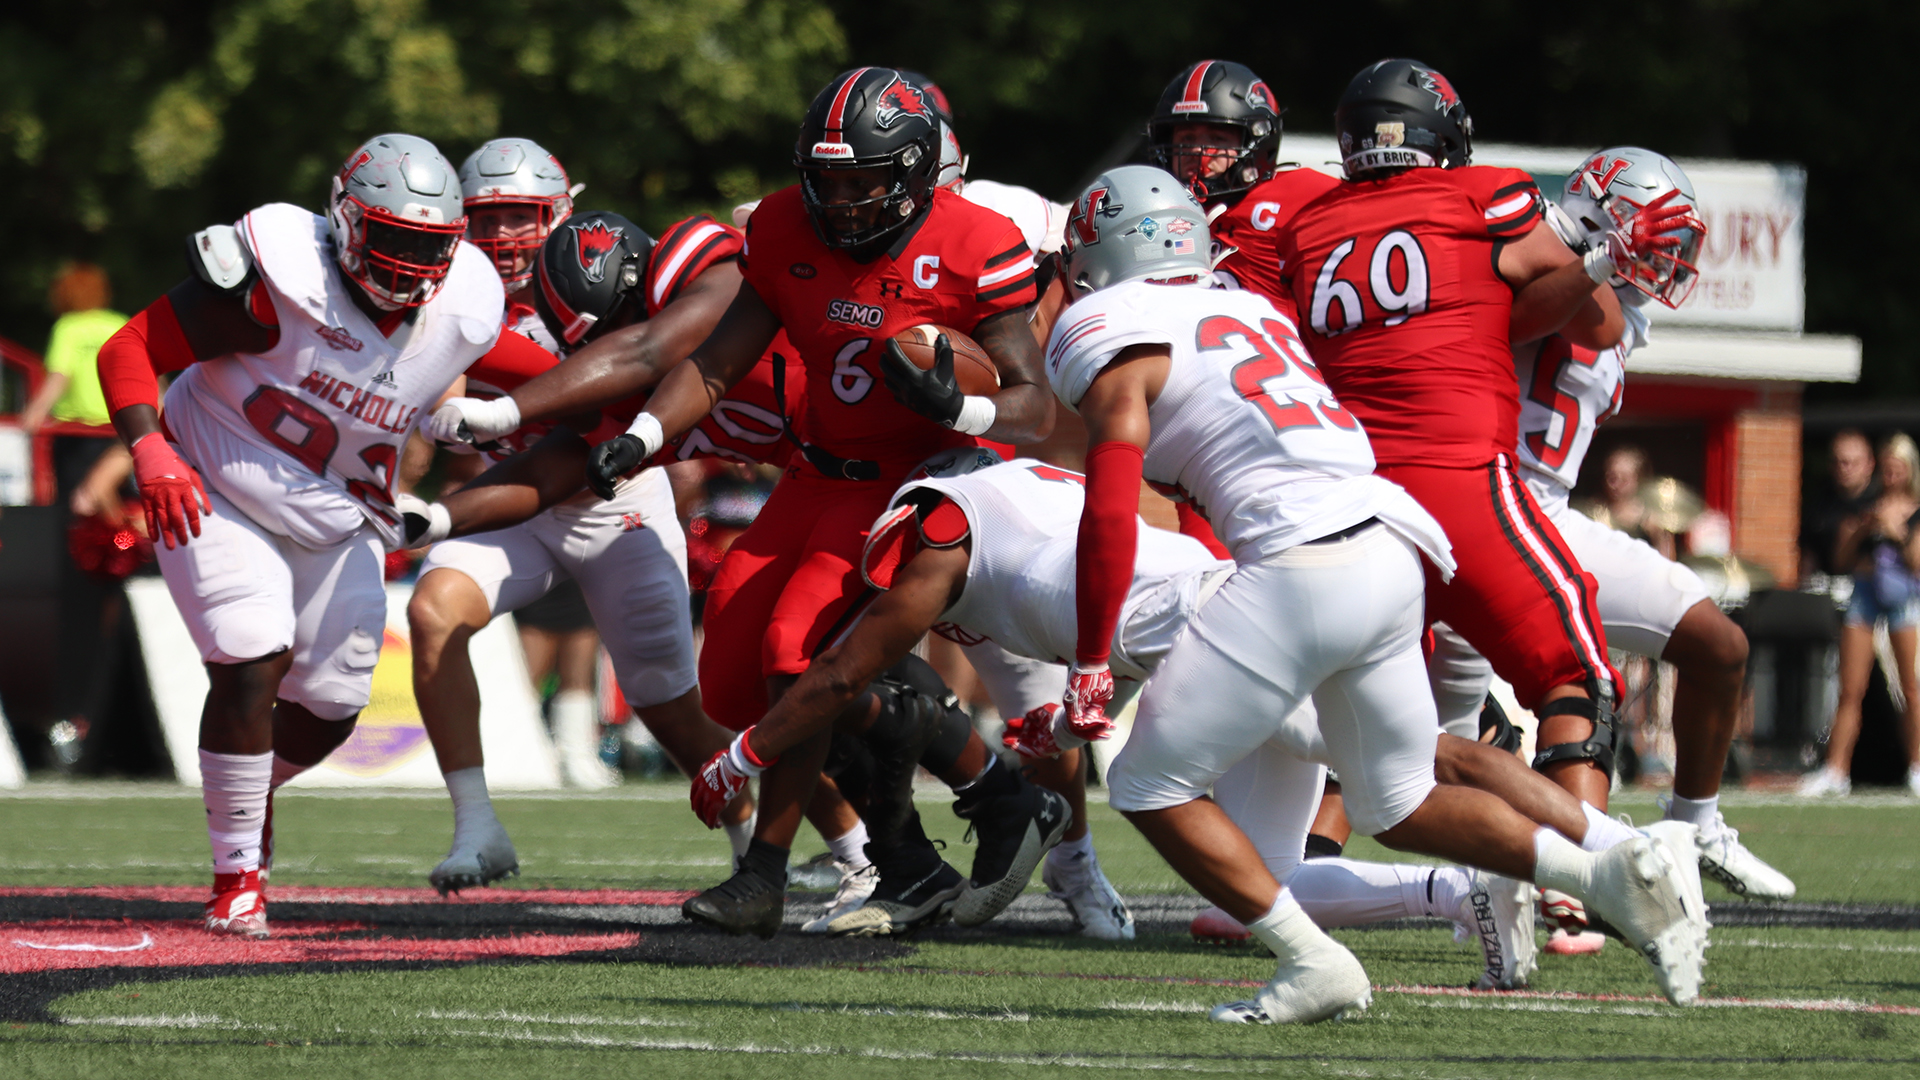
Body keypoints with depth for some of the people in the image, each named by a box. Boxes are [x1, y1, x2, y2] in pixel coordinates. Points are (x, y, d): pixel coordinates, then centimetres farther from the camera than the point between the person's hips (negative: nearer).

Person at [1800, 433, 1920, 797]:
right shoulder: (1863, 507, 11)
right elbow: (1841, 557, 7)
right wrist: (1863, 527, -7)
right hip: (1864, 592, 3)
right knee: (1850, 691, 0)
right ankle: (1835, 771, 0)